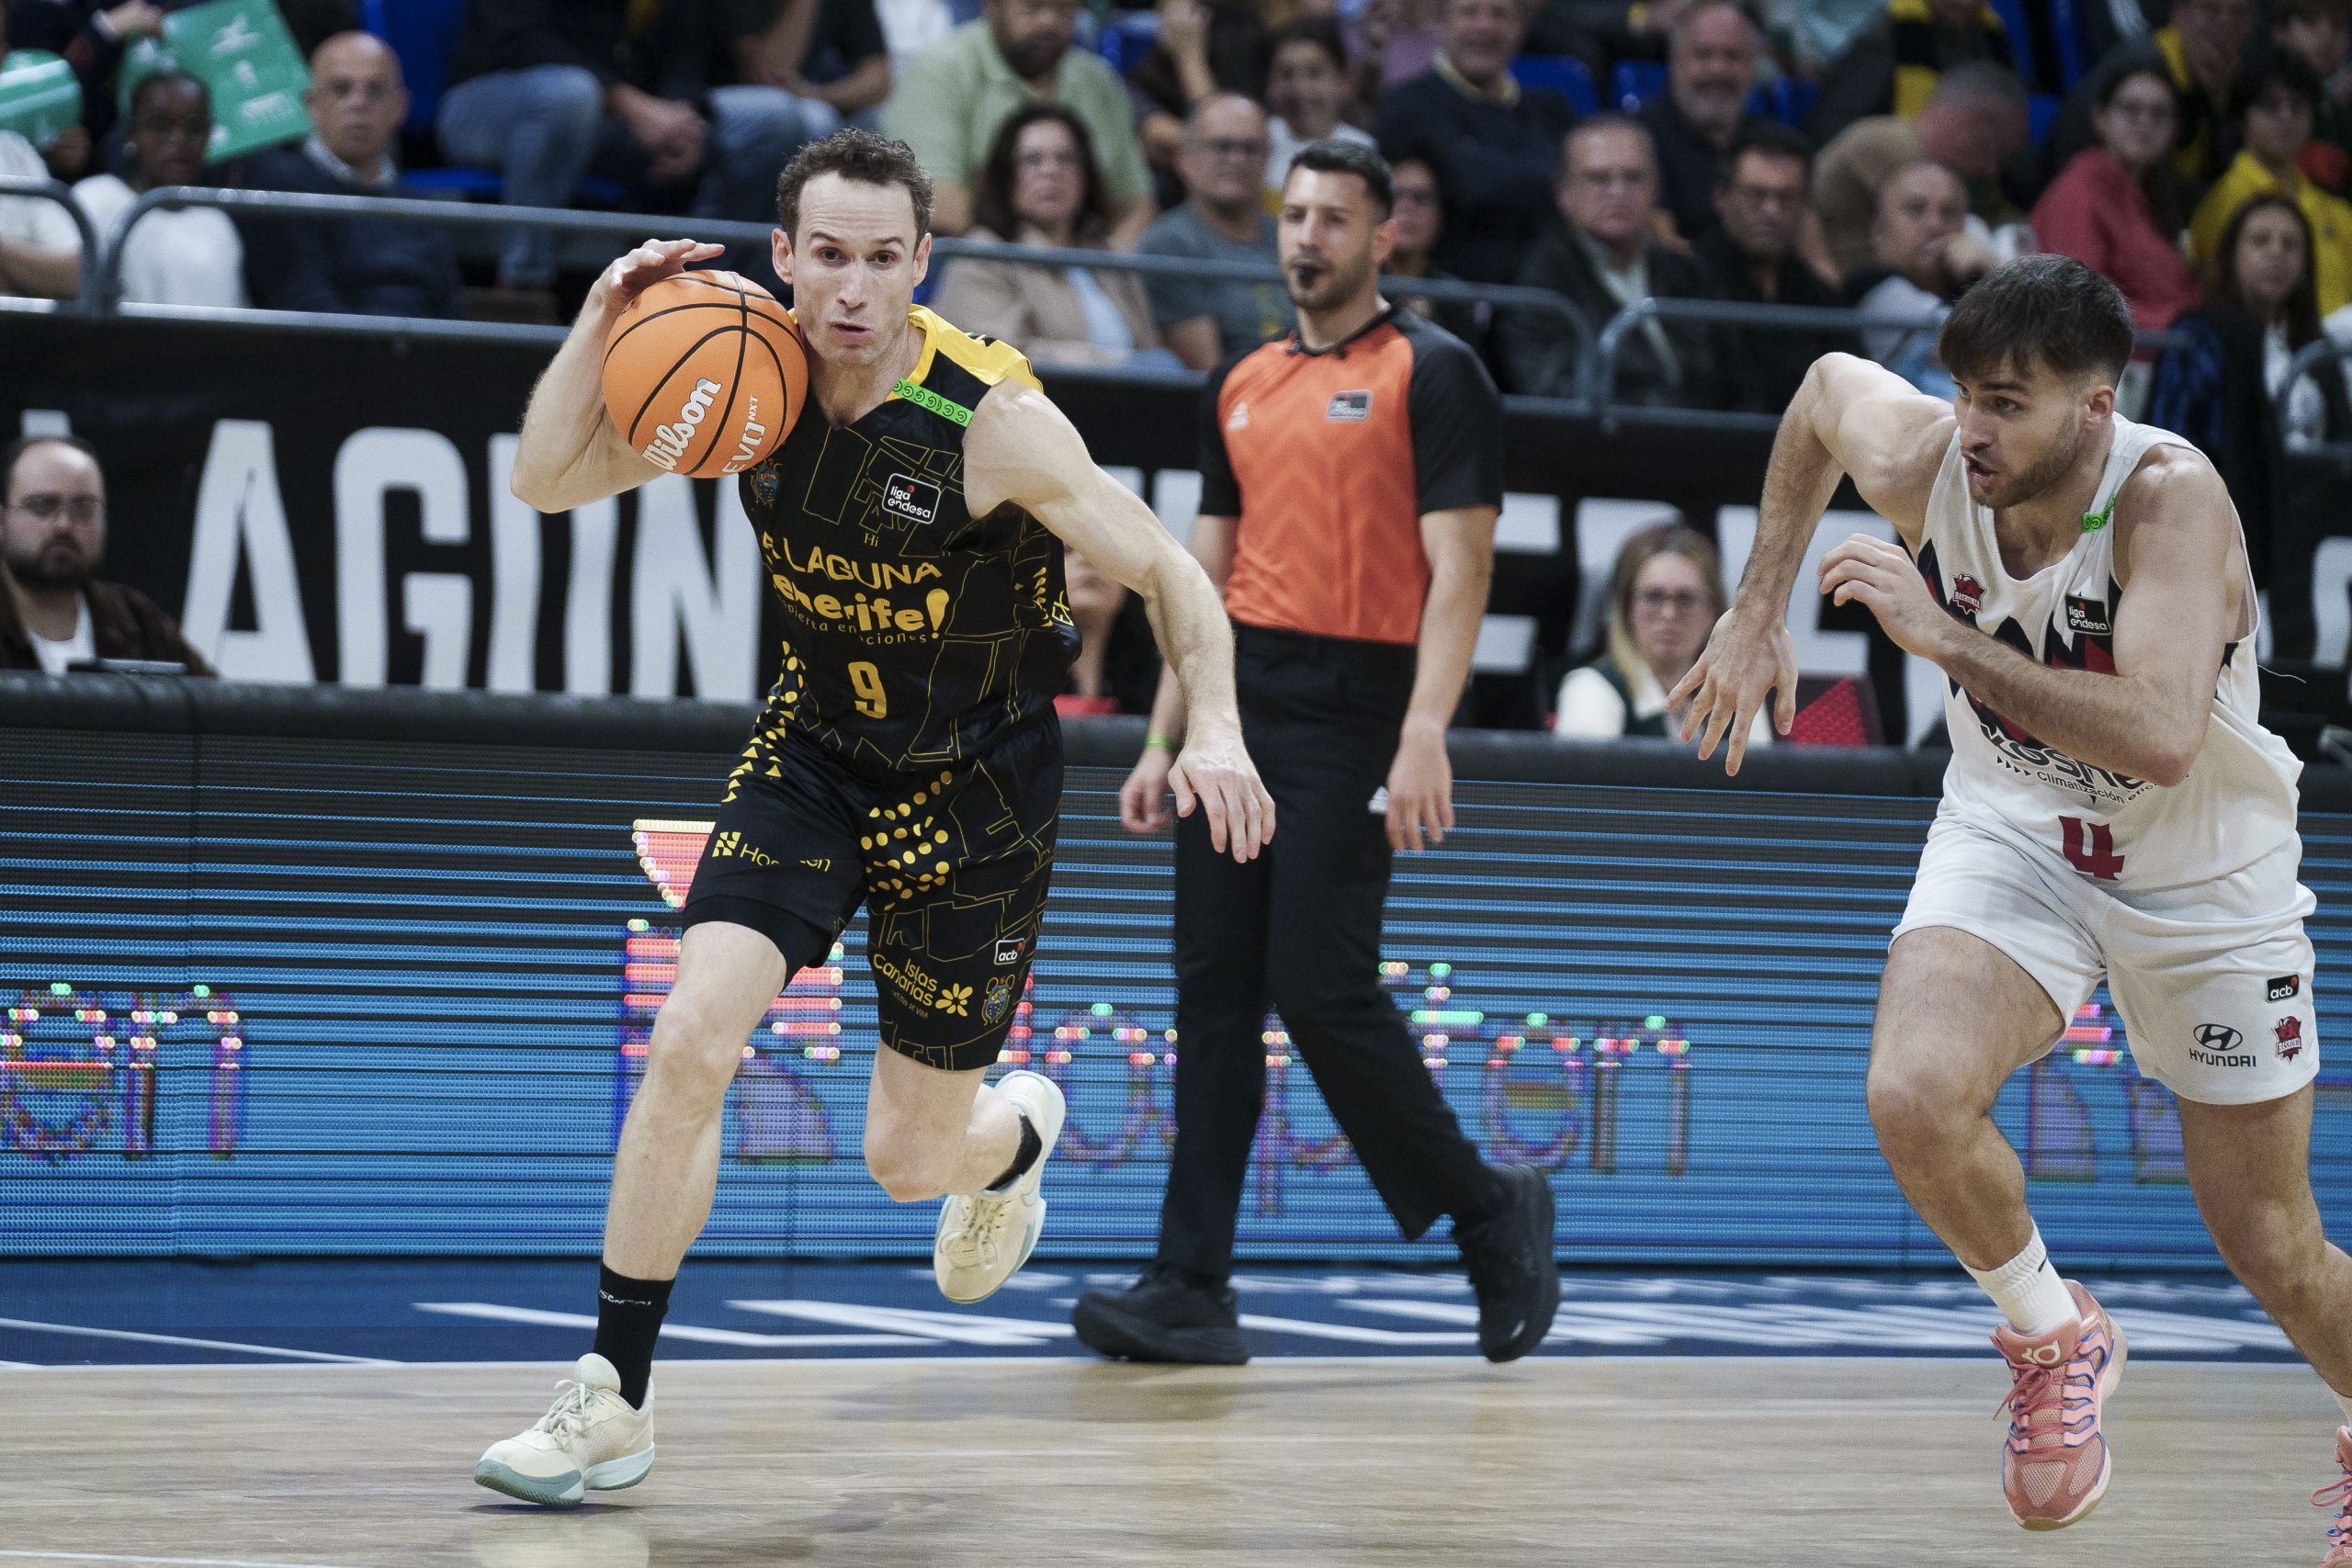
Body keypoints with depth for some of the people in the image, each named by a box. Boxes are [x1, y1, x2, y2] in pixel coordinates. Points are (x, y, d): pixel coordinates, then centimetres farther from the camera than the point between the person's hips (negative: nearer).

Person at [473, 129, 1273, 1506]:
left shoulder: (992, 415, -24)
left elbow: (1169, 575, -17)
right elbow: (548, 481, -7)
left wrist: (1215, 733, -33)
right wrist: (605, 320, -22)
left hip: (976, 787, -3)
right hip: (816, 752, 3)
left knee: (910, 1158, 6)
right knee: (693, 1040, -17)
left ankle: (1018, 1136, 46)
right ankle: (617, 1401, -7)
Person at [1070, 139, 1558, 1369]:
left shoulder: (1433, 373, -3)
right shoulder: (1240, 389, 17)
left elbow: (1459, 567, -10)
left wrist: (1423, 738, -20)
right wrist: (1162, 741, 14)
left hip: (1351, 712, -6)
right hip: (1239, 705, 6)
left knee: (1321, 985, -12)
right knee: (1214, 992, 1)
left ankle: (1490, 1211, 8)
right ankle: (1191, 1291, 1)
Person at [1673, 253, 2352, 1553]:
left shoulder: (2173, 497, -32)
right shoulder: (1918, 461, -19)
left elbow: (2163, 740, -44)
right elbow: (1826, 385, 6)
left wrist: (1948, 641, -42)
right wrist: (1756, 611, 4)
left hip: (2204, 873, -3)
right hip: (2013, 832, 3)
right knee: (1913, 1094, -28)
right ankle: (2052, 1335, 2)